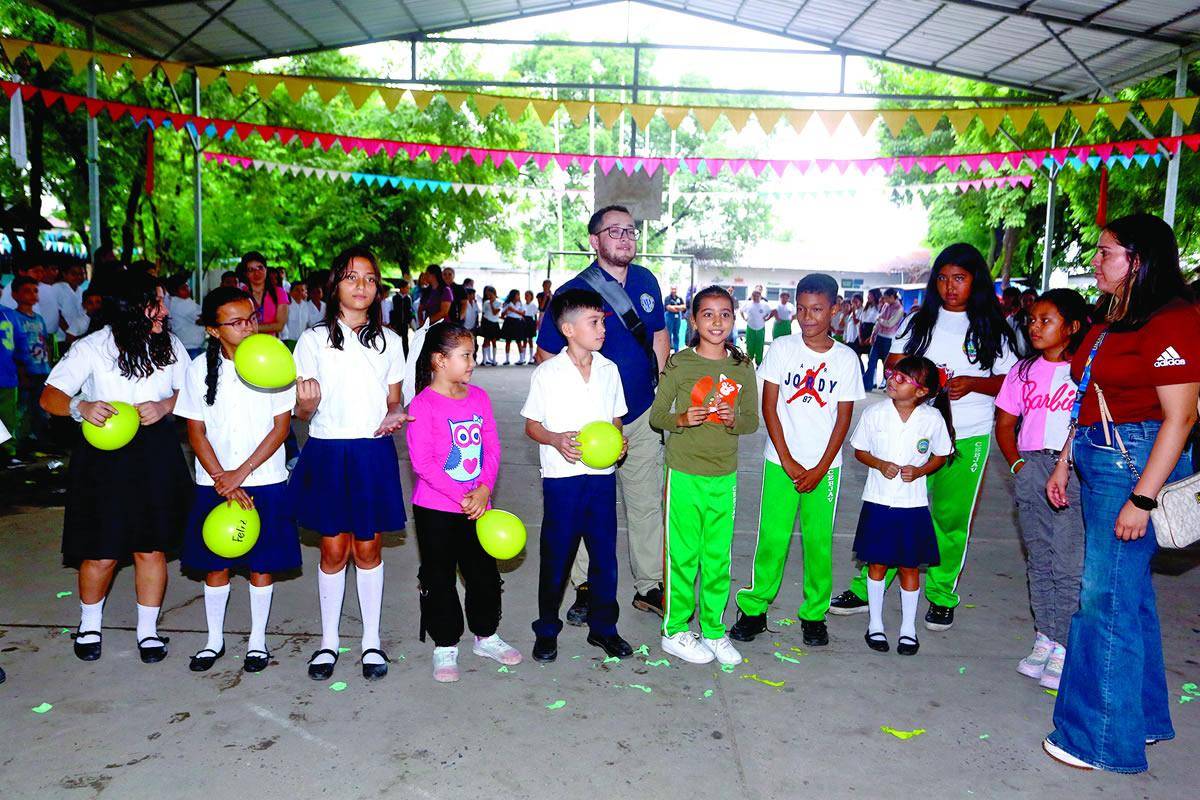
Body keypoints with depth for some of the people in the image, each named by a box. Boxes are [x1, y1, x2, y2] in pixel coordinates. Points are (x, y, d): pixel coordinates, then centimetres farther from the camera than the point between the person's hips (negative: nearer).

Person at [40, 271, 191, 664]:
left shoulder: (170, 345, 1)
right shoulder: (91, 349, -7)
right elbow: (50, 396, -8)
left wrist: (164, 406, -14)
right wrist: (80, 407, -29)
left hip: (156, 456, 2)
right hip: (104, 456, -2)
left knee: (151, 548, 6)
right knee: (101, 554, 3)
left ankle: (148, 630, 24)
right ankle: (90, 624, 32)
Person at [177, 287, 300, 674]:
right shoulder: (200, 369, -2)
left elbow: (281, 427, -7)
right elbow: (196, 432, 0)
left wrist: (241, 474, -10)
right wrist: (223, 483, -8)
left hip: (265, 482, -1)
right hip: (214, 483, 1)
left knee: (262, 564, 7)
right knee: (215, 564, 10)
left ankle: (257, 639, 25)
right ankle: (214, 639, 29)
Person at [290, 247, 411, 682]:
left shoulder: (388, 340, 7)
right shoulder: (314, 339, 1)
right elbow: (302, 411, 0)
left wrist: (392, 418, -11)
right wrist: (307, 403, -23)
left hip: (374, 454, 1)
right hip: (327, 452, -1)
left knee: (368, 548, 8)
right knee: (333, 549, 6)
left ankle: (371, 641, 22)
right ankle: (329, 641, 23)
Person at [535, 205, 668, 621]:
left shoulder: (646, 281, 5)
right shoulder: (574, 291, -12)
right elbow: (546, 355, -8)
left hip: (643, 415, 5)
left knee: (647, 502, 12)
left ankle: (649, 586, 25)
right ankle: (586, 588, 22)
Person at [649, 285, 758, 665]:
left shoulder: (742, 367, 5)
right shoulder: (679, 364, -5)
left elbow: (753, 419, 9)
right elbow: (656, 415, -2)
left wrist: (734, 420, -13)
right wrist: (681, 419, -22)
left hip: (724, 475, 3)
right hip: (684, 473, -3)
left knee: (719, 555, 10)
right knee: (683, 553, 4)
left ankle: (713, 629, 25)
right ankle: (675, 631, 19)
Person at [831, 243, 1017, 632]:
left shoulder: (992, 329, 5)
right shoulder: (920, 321, 10)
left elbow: (1010, 381, 4)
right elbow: (892, 363, 10)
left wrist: (971, 383, -15)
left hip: (967, 438, -1)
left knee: (951, 518, 6)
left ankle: (941, 597, 21)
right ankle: (866, 589, 10)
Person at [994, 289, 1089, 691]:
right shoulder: (1024, 370, 10)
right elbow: (1005, 423, 15)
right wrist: (1016, 463, 3)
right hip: (1032, 469, 5)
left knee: (1068, 564, -3)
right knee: (1039, 560, 11)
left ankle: (1062, 648, 6)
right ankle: (1043, 640, 21)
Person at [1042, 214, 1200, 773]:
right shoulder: (1109, 321, 13)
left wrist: (1142, 498, -20)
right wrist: (1064, 464, 17)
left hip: (1137, 463, -9)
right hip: (1098, 461, 9)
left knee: (1108, 599, -4)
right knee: (1128, 591, 17)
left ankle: (1104, 739, 9)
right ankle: (1143, 717, 32)